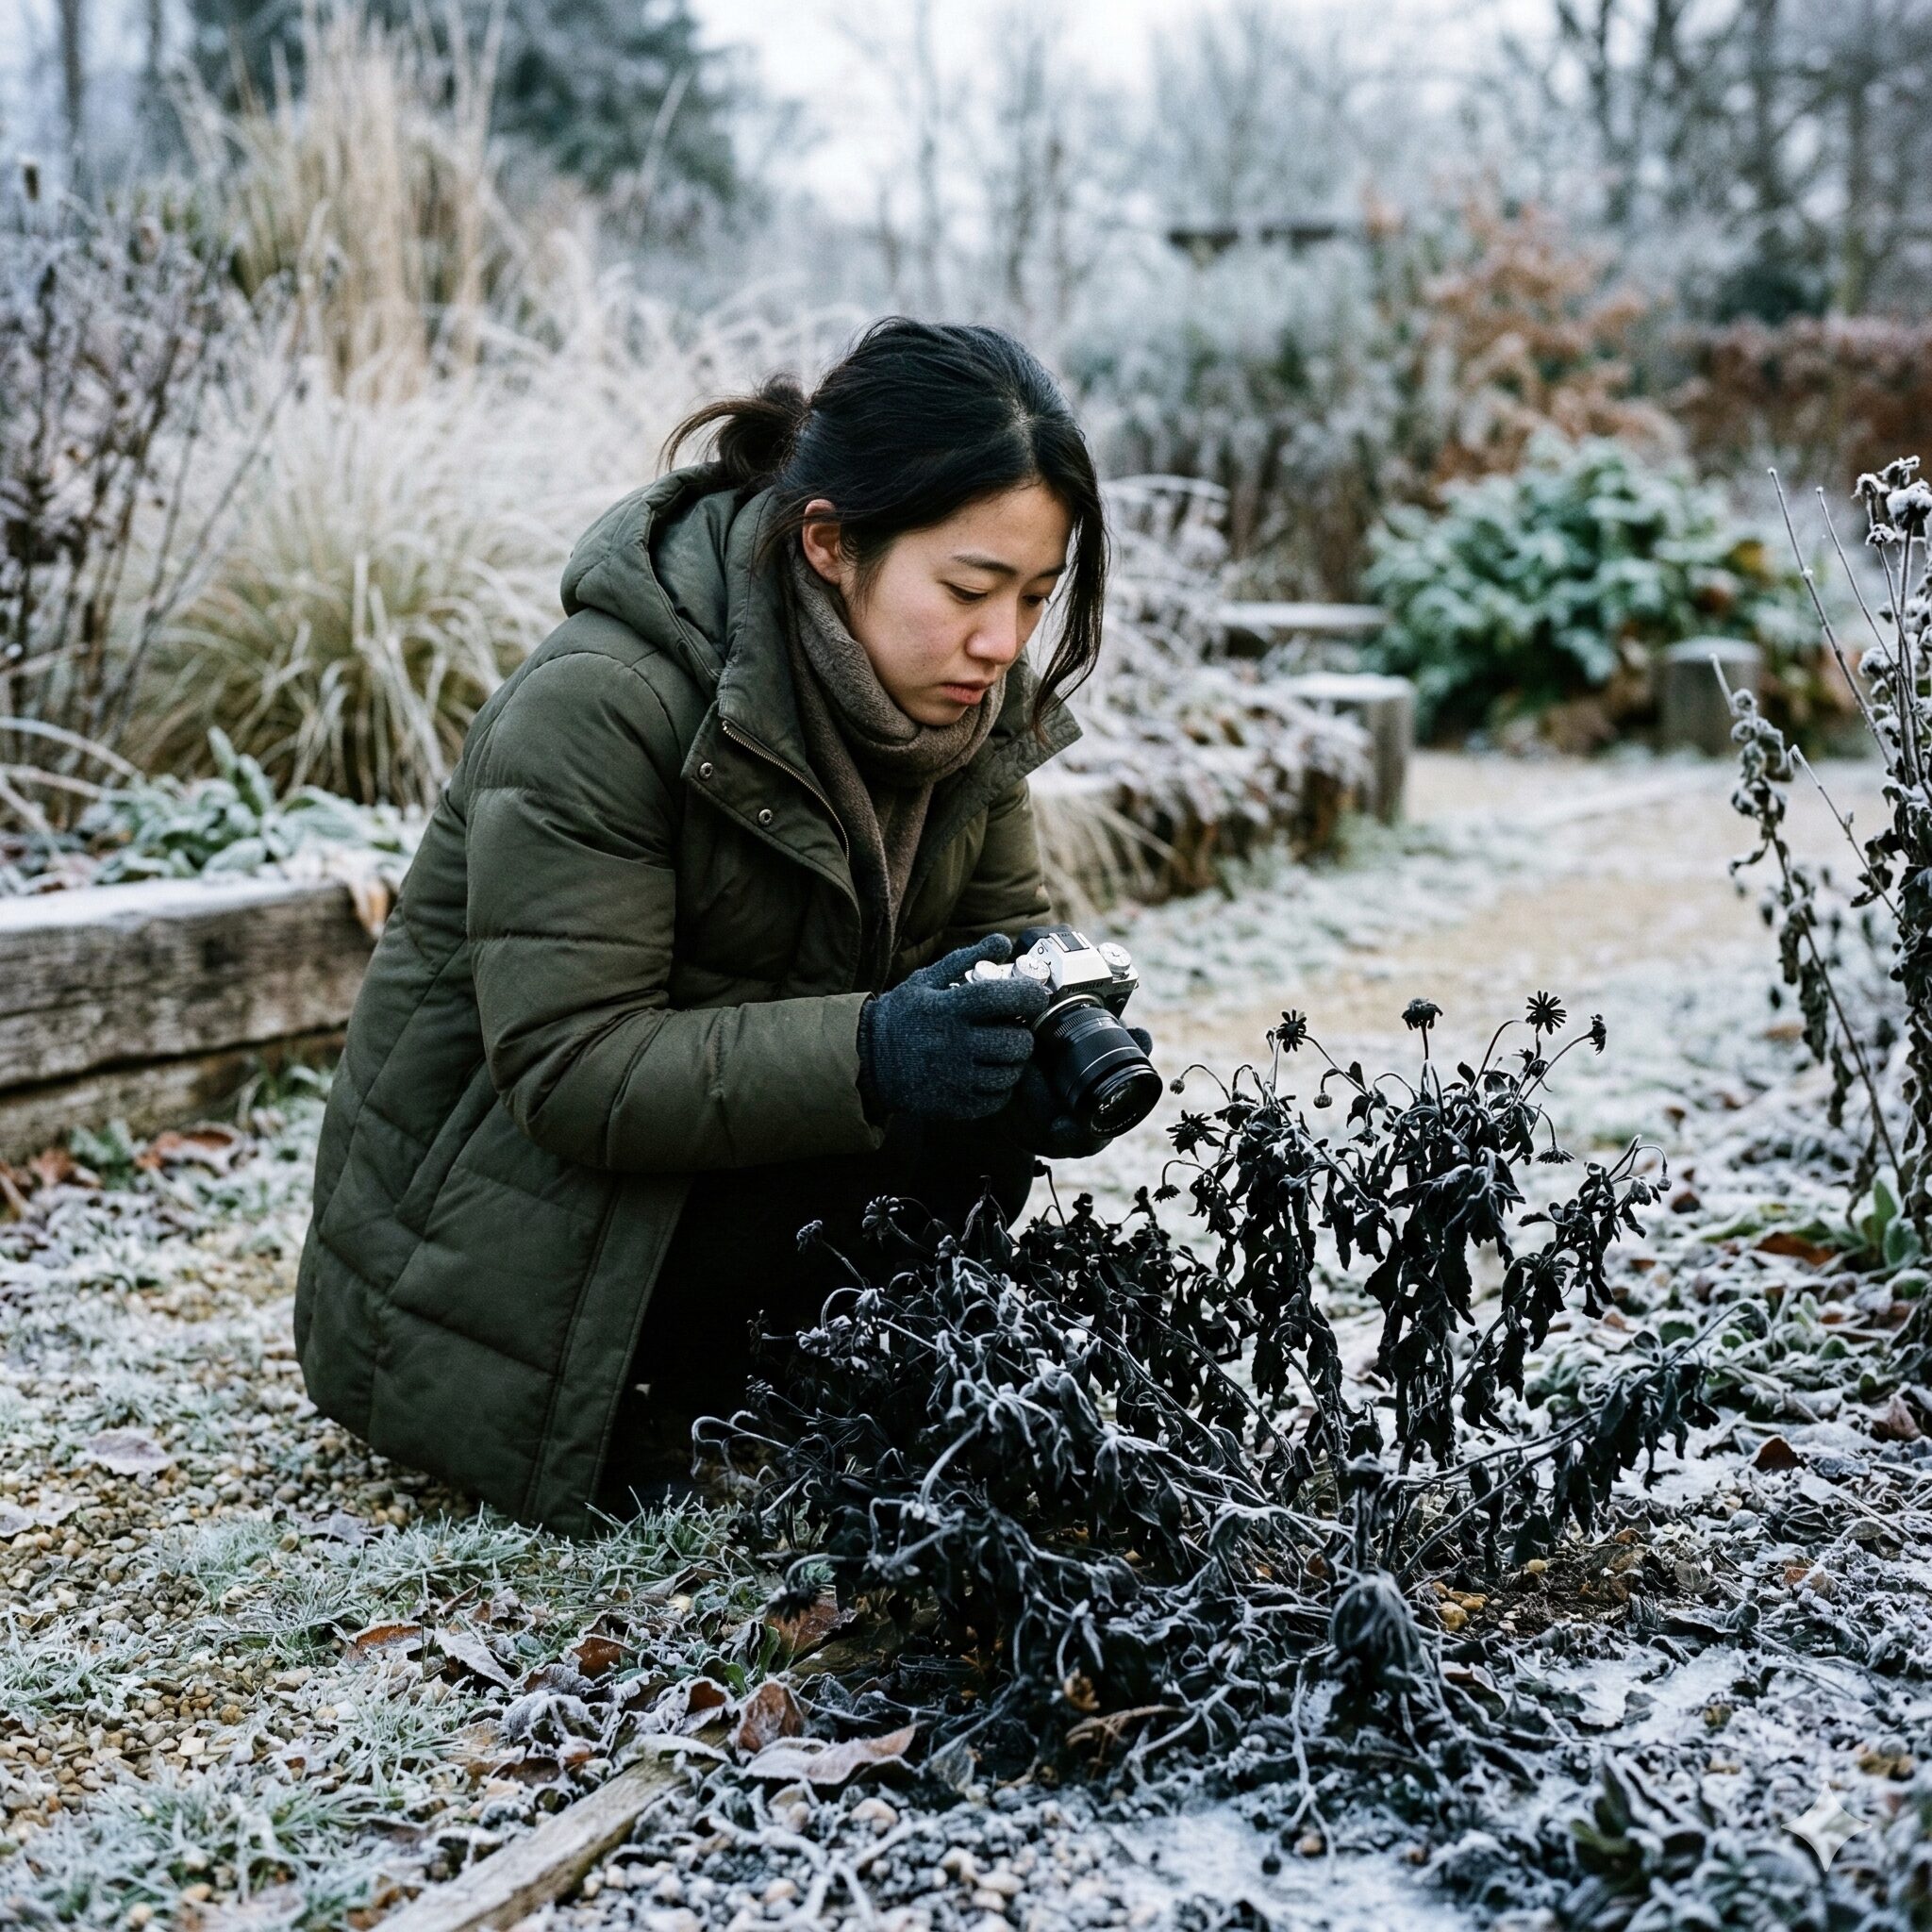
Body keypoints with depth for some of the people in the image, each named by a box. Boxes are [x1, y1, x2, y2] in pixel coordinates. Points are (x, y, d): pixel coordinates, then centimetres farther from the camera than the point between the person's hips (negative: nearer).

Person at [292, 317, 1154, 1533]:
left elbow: (1008, 921, 2)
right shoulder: (598, 704, -28)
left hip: (736, 1146, 7)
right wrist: (867, 1060, -42)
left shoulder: (974, 693, -6)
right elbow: (570, 1072, -30)